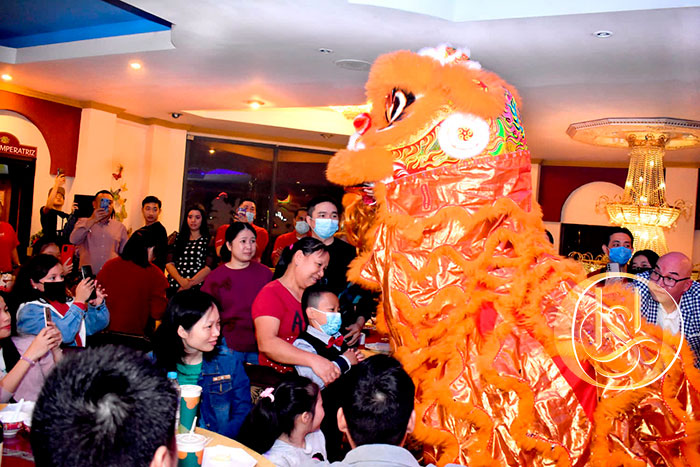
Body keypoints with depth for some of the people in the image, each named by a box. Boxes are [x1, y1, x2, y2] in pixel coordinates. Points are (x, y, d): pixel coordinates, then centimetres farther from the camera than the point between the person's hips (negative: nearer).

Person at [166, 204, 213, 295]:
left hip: (197, 288, -2)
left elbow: (209, 267, -2)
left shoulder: (208, 240, 8)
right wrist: (181, 280, -9)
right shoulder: (178, 238, 18)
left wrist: (189, 284, -11)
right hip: (174, 287, 2)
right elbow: (169, 263, 9)